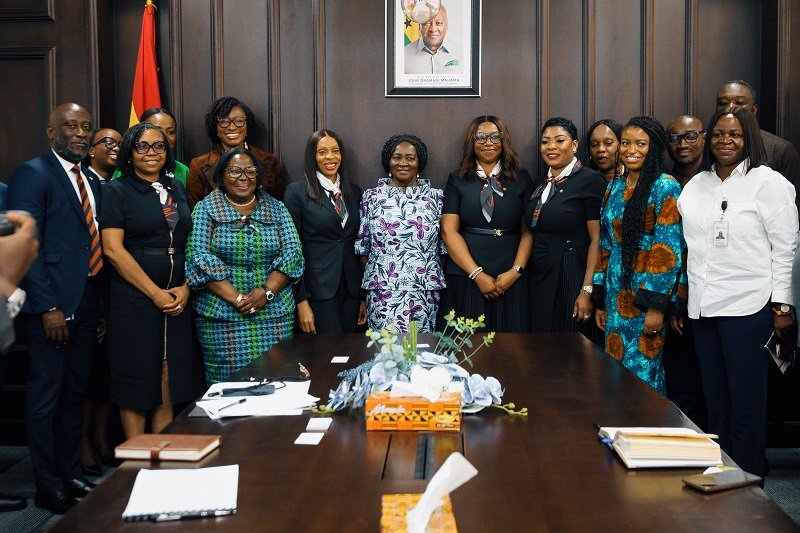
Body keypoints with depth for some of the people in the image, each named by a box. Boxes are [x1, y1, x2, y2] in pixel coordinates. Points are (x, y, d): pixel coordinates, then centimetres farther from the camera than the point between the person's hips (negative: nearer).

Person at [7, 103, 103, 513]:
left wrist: (100, 306, 9)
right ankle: (49, 488, 15)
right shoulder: (31, 174, -7)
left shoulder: (91, 182, 16)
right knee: (46, 397, 3)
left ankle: (72, 475, 27)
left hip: (85, 305, 7)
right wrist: (47, 307, -18)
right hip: (51, 306, -7)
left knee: (74, 395, 15)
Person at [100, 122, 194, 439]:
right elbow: (113, 249, -10)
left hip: (176, 301, 5)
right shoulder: (117, 191, -2)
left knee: (169, 381, 7)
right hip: (134, 299, -5)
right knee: (136, 382, 2)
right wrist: (156, 293, -12)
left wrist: (186, 288, -2)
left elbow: (190, 244, 14)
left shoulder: (176, 189, 13)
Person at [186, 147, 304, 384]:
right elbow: (199, 258, -6)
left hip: (274, 314, 2)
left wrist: (267, 291, -13)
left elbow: (292, 253, 3)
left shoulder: (276, 209, 11)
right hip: (220, 317, -2)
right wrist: (235, 298, -15)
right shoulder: (205, 209, 4)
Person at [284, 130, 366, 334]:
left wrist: (364, 296, 11)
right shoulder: (296, 192, -4)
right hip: (318, 290, -4)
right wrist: (301, 301, -11)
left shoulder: (354, 191, 11)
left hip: (351, 289, 5)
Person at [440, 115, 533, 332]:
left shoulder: (521, 179, 9)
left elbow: (528, 231, 4)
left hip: (510, 281, 1)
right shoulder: (457, 180, 7)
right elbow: (449, 231, -1)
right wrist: (477, 274, -10)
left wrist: (516, 271, -10)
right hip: (465, 277, 0)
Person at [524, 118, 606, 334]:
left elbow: (597, 240, -13)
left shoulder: (590, 181, -8)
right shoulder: (541, 184, 12)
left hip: (571, 279, -6)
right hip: (538, 279, 6)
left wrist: (587, 291, -18)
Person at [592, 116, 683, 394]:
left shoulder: (665, 187, -8)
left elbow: (668, 250, -13)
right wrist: (600, 300, 12)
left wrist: (656, 305, -18)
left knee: (641, 372, 0)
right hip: (616, 295, 6)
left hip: (647, 291, -6)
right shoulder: (614, 187, 11)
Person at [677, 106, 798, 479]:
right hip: (703, 307, 5)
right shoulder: (696, 185, 13)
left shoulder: (769, 183, -2)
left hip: (748, 307, -5)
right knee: (715, 399, 12)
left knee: (746, 402, 1)